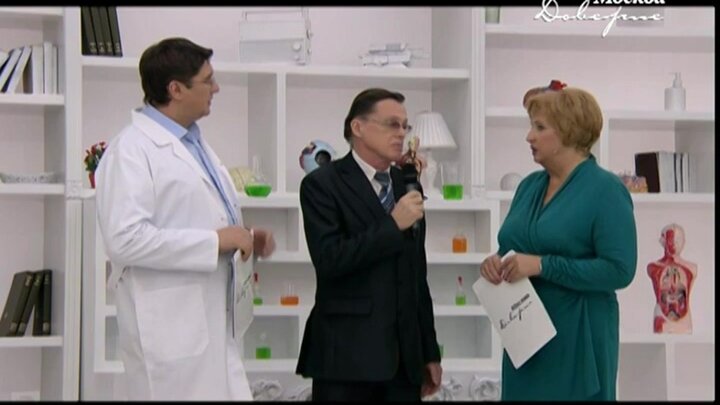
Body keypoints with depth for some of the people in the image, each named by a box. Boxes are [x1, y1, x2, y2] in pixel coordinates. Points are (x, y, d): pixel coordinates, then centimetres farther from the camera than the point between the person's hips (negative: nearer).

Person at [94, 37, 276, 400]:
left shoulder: (193, 143, 16)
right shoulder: (132, 150, -13)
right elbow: (125, 238, -24)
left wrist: (245, 238, 7)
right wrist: (215, 241, -20)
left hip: (211, 320, 9)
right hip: (169, 327, -9)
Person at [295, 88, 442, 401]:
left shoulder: (407, 187, 15)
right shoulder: (322, 184, -4)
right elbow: (328, 260, -18)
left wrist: (430, 352, 16)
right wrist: (393, 225, -15)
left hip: (404, 353, 6)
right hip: (346, 353, -5)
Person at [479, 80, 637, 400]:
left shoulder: (605, 190, -11)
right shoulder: (529, 185, 10)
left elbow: (619, 270, -19)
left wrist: (543, 265, -22)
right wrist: (497, 262, -4)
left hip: (577, 339, -7)